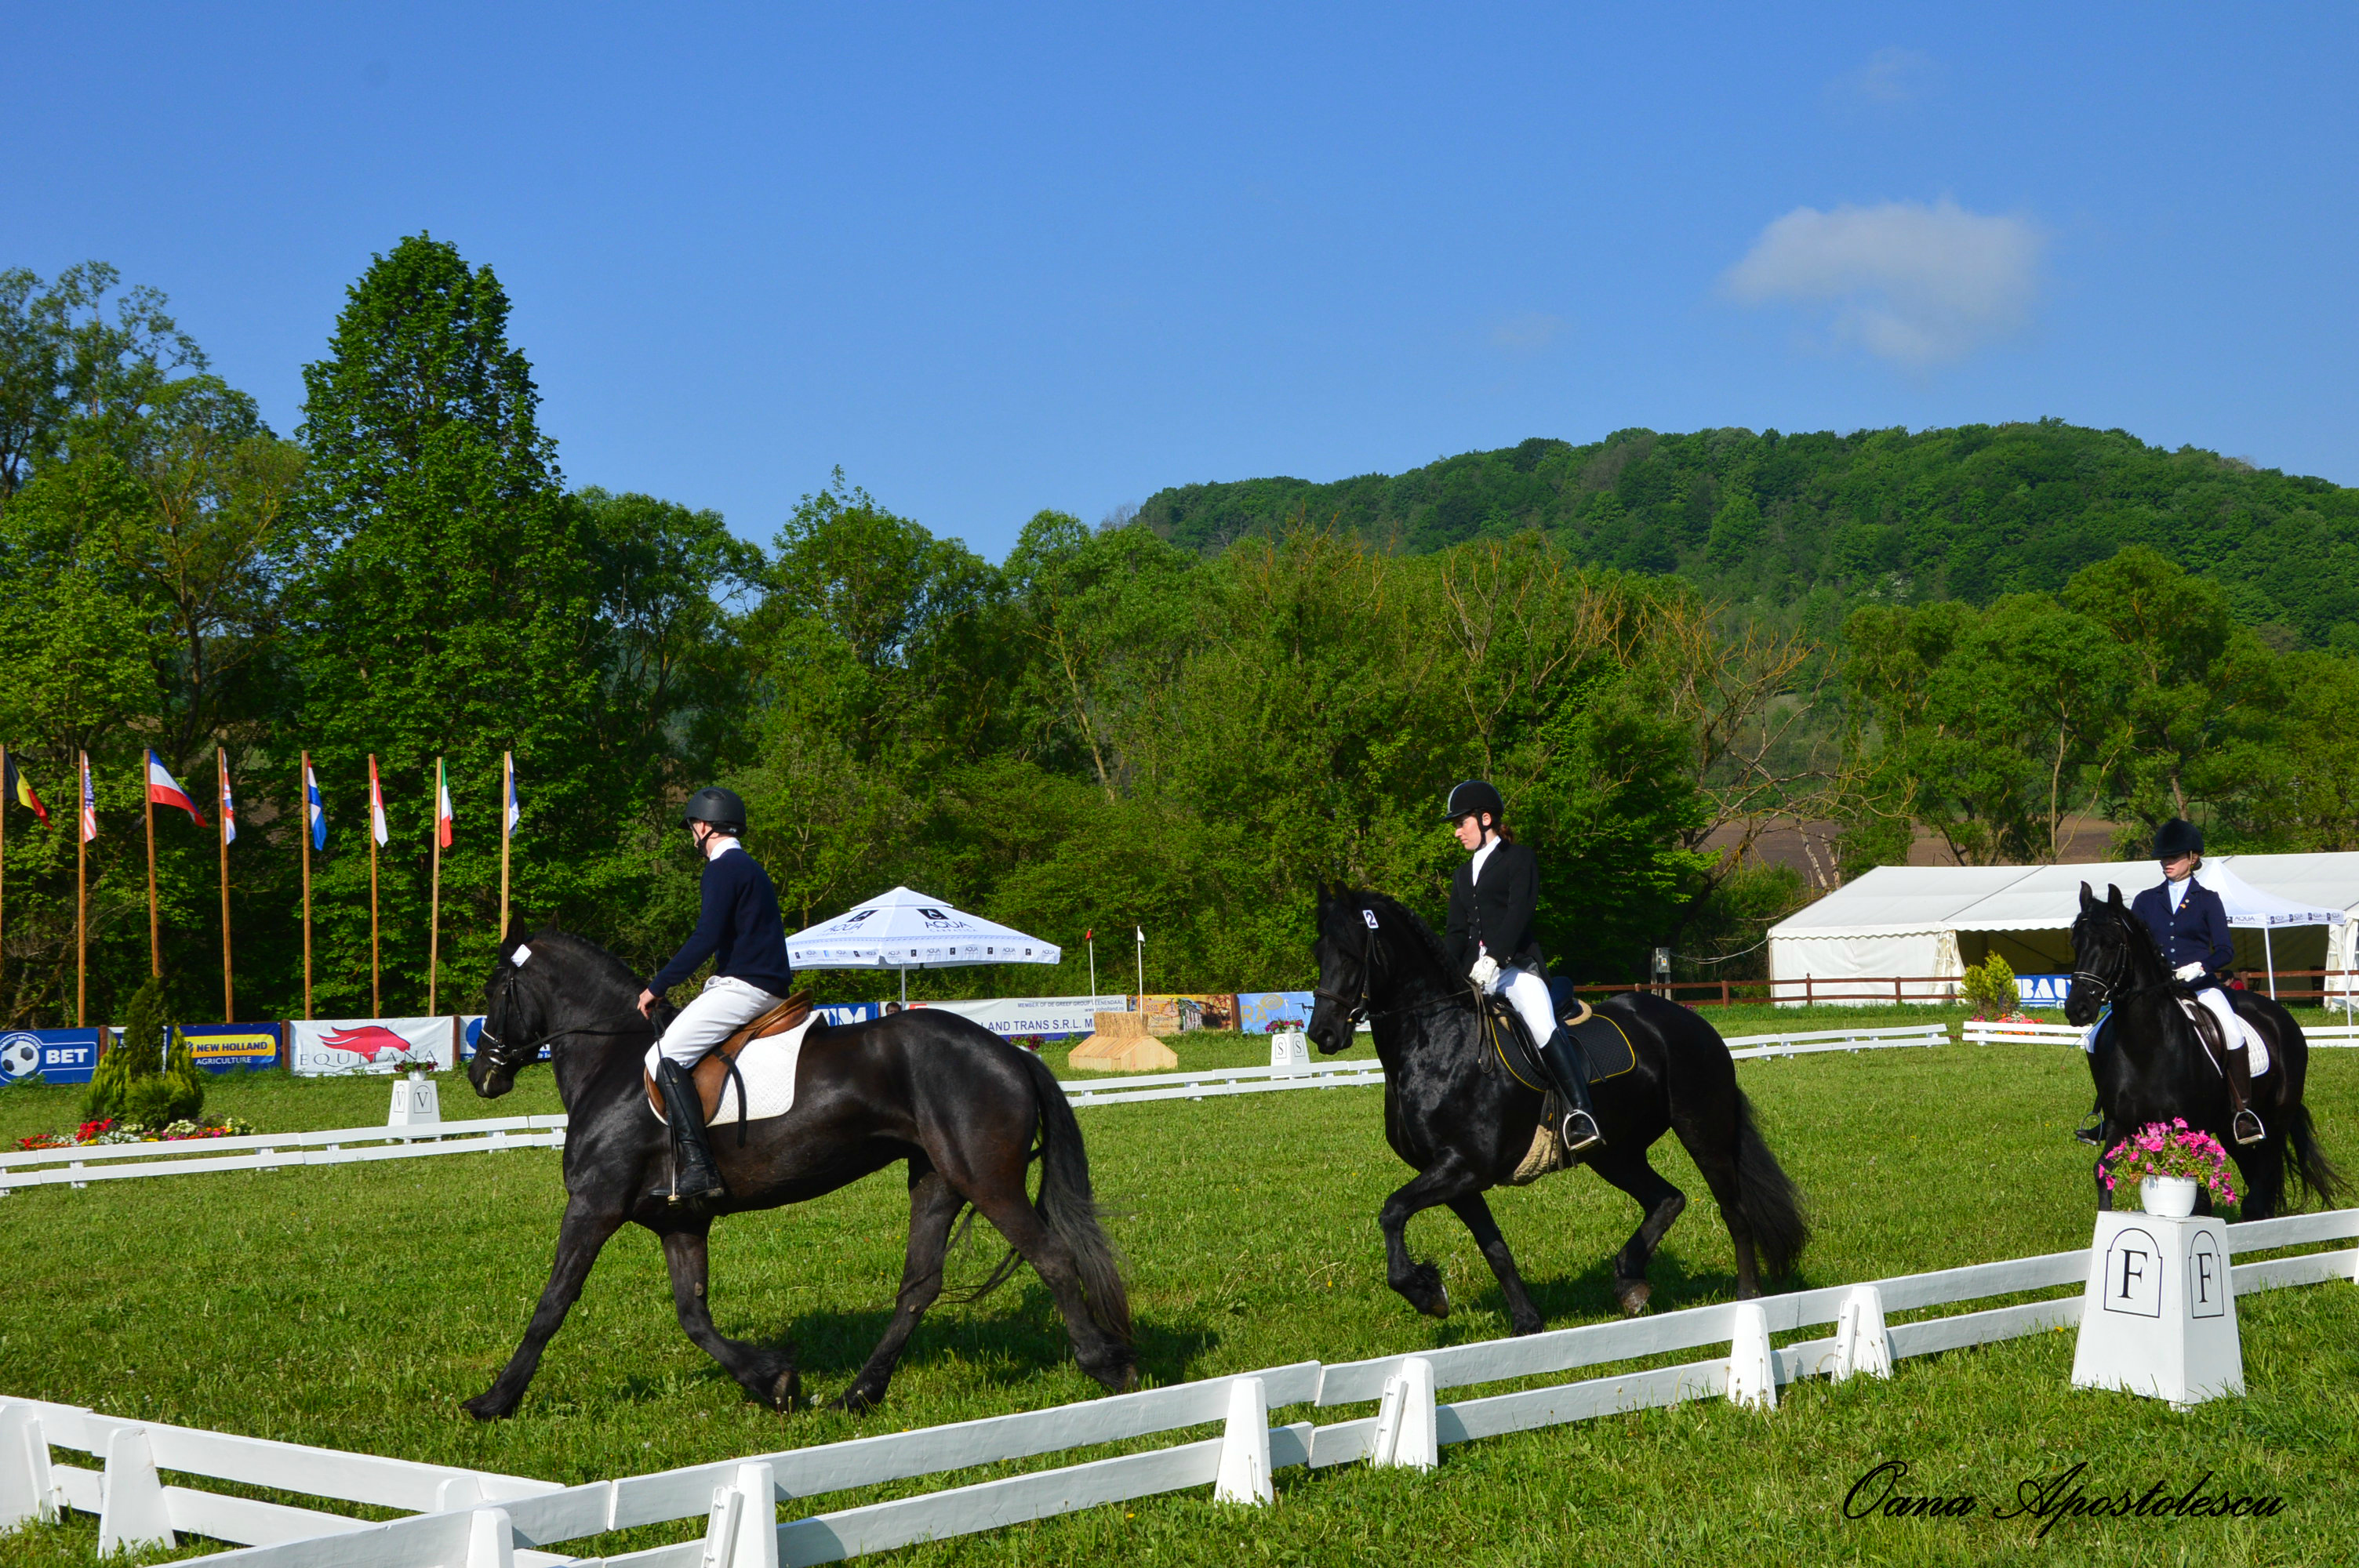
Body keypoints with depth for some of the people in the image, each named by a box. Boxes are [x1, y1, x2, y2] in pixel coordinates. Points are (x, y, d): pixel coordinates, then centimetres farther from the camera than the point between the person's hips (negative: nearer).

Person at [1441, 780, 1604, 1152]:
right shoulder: (1463, 875, 25)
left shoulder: (1519, 859, 6)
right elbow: (1457, 933, 18)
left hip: (1516, 966, -7)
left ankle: (1581, 1113, -36)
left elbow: (1519, 912, -9)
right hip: (1474, 976, 7)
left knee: (1543, 1026, -30)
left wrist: (1493, 957, -22)